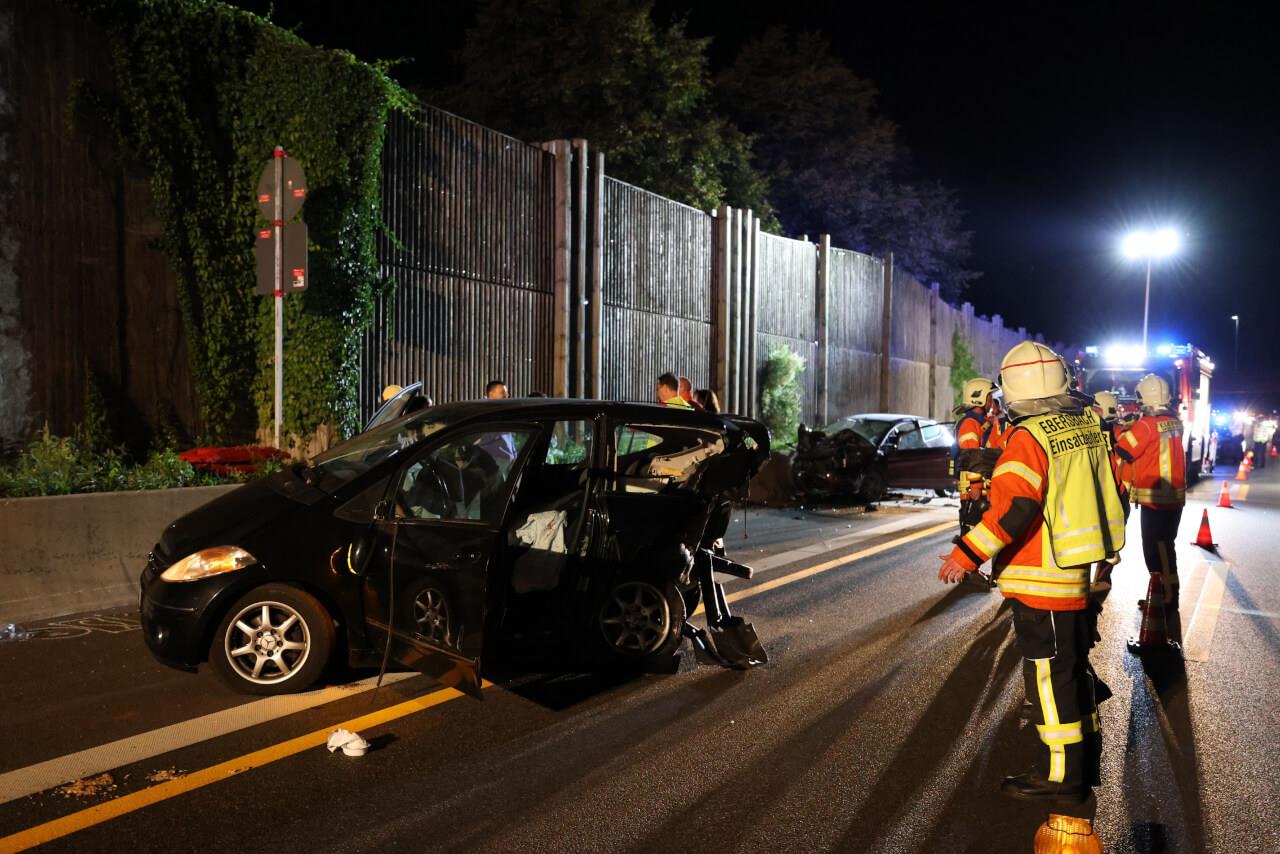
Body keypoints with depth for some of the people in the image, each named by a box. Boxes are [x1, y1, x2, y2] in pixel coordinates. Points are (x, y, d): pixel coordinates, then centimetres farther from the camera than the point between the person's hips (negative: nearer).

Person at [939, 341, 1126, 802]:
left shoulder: (1028, 437, -20)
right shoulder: (1087, 426, 6)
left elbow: (1014, 506, -30)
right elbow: (1111, 487, 15)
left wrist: (968, 553, -28)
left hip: (1043, 580, -9)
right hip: (1080, 574, 9)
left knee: (1050, 673, 1)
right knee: (1075, 662, 21)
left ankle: (1061, 773, 11)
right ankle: (1087, 754, 35)